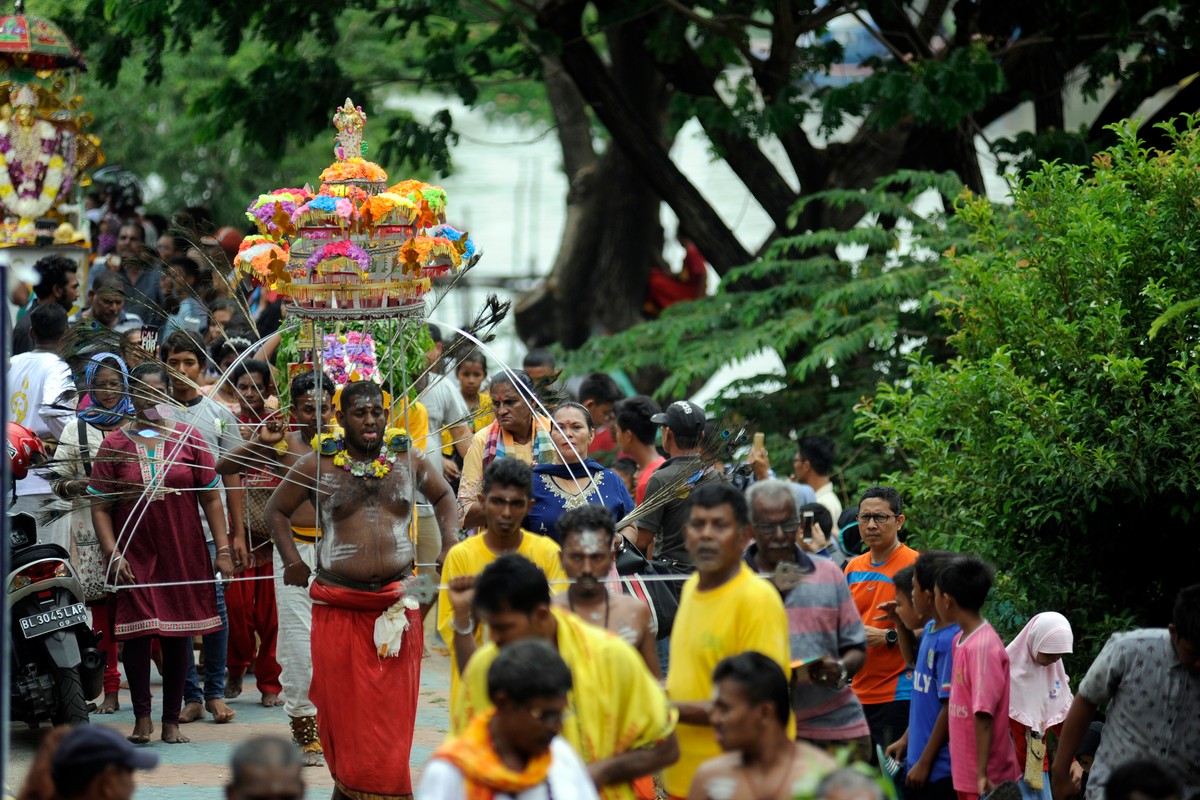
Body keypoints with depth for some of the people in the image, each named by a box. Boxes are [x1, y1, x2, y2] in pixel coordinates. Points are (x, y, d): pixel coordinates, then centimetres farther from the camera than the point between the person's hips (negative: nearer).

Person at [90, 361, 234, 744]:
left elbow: (211, 497, 7)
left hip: (184, 554, 1)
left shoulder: (188, 439, 4)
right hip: (135, 557, -1)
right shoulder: (114, 445, 1)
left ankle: (172, 720, 11)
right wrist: (113, 553, -11)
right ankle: (142, 717, -2)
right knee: (138, 632, -8)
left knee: (179, 635, 4)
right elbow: (100, 507, 0)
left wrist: (223, 550, 1)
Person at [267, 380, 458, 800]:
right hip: (338, 606, -1)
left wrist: (450, 545, 11)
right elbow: (277, 510, 13)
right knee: (341, 704, 0)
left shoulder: (409, 461, 7)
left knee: (393, 709, 0)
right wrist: (291, 560, 4)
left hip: (397, 604, 1)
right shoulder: (316, 465, 1)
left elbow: (443, 496, 24)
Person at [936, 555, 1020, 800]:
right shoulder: (961, 640, 8)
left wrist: (982, 773, -23)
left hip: (986, 779, -9)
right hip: (965, 773, 9)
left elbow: (984, 715, -22)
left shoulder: (984, 647, -20)